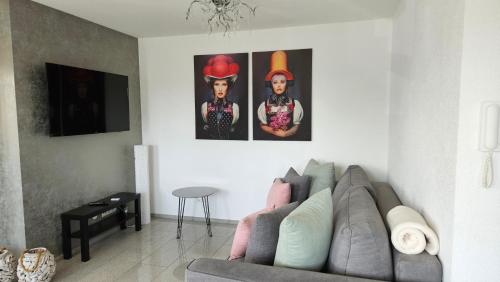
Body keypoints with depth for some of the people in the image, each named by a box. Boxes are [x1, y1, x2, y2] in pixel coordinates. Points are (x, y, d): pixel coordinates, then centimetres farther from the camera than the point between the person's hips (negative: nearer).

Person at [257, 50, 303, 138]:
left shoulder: (295, 104, -2)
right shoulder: (265, 105, -1)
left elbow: (296, 125, 4)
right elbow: (263, 125, 7)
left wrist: (286, 133, -11)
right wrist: (274, 132, -8)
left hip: (289, 138, 0)